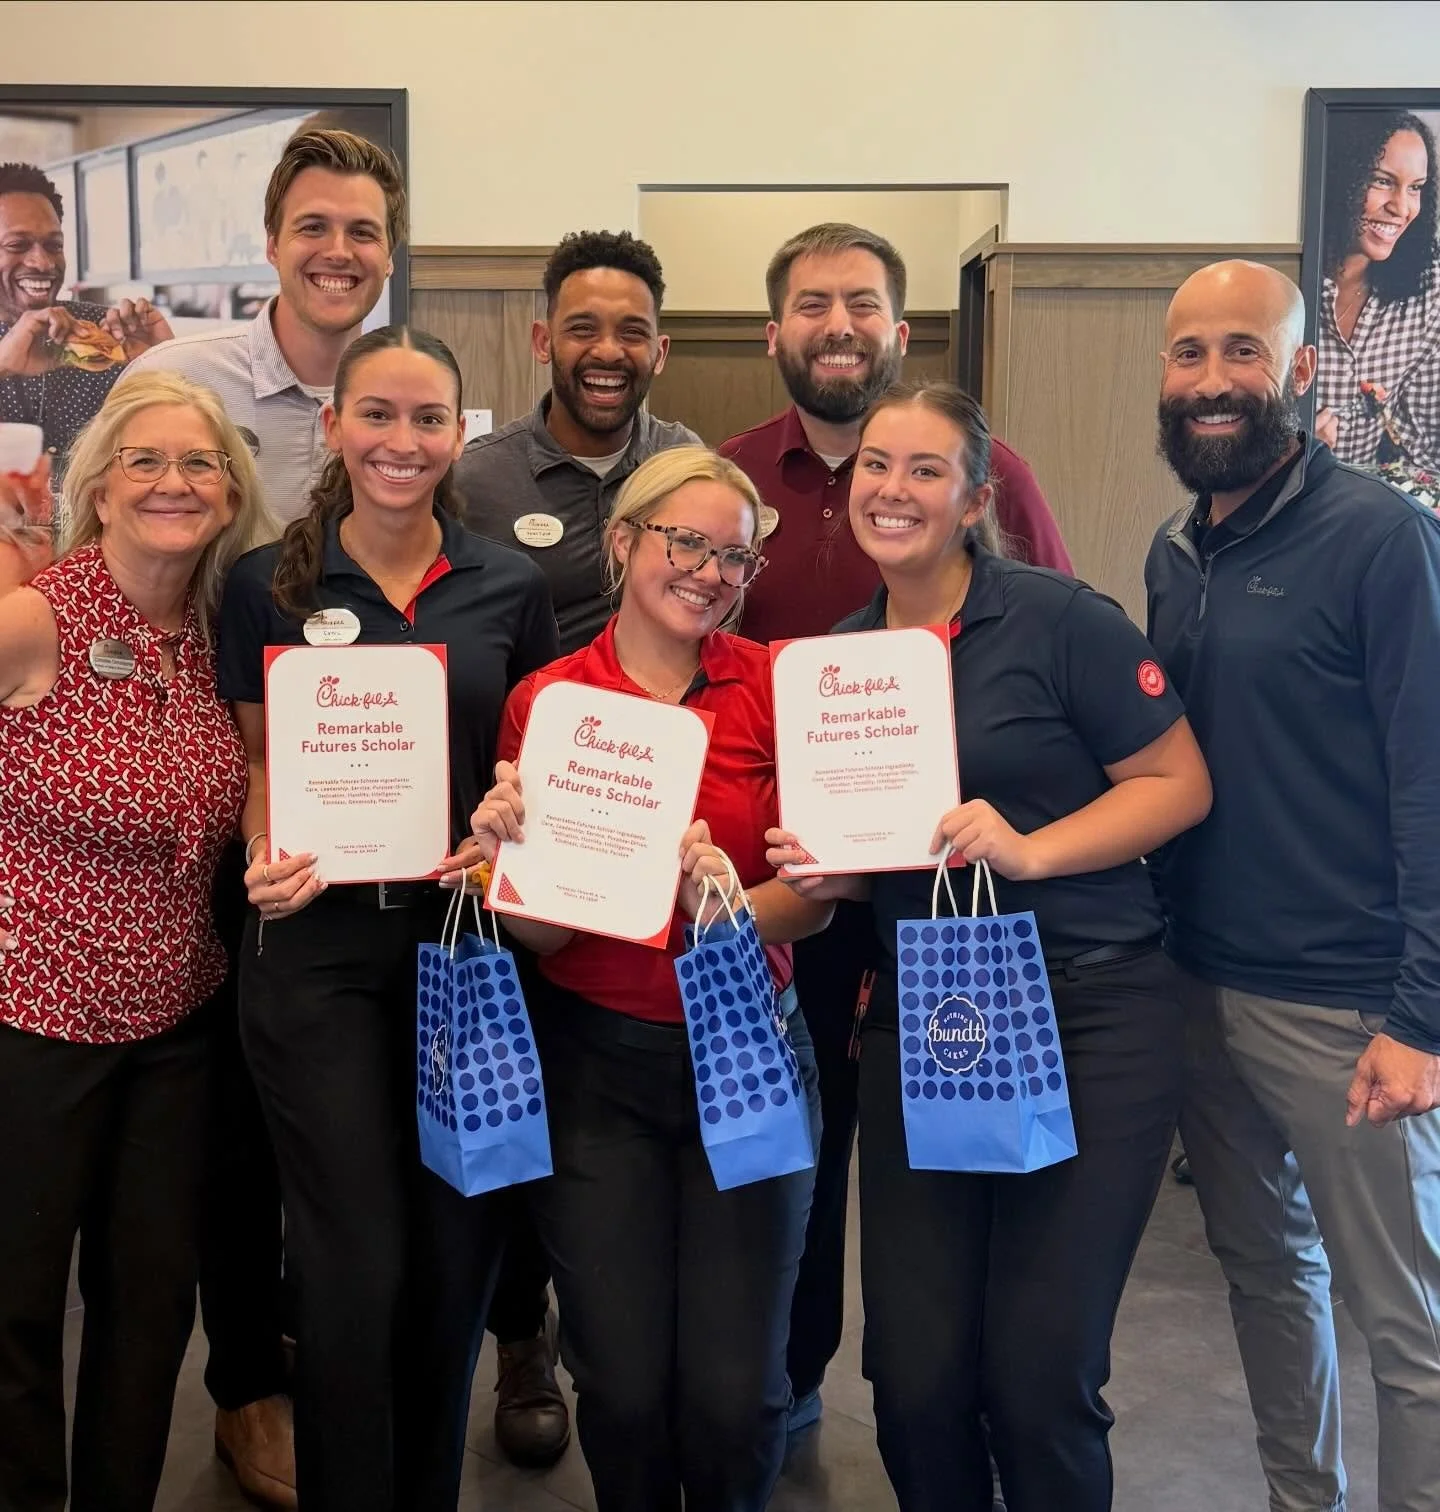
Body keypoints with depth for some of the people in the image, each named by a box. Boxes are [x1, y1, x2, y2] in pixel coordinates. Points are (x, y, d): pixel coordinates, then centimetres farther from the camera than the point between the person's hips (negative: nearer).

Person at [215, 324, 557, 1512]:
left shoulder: (510, 588, 5)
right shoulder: (268, 585, 2)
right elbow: (257, 761, 6)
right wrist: (264, 858, -13)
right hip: (318, 943, -2)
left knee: (458, 1247, 10)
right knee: (353, 1263, -3)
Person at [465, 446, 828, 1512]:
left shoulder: (778, 686, -4)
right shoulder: (544, 701, -3)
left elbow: (815, 899, -6)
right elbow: (542, 931, -2)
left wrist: (724, 903, -25)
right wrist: (510, 848, -21)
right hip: (599, 1065, 0)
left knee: (735, 1392, 2)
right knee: (622, 1388, 6)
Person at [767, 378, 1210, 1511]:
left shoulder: (1055, 618, -7)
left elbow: (1181, 782, -6)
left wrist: (1028, 849, -18)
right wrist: (819, 867, -2)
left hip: (1089, 1013, -4)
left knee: (1040, 1370, -1)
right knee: (914, 1369, 5)